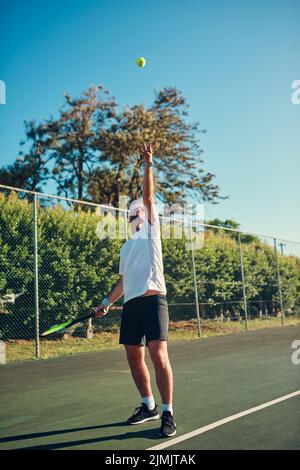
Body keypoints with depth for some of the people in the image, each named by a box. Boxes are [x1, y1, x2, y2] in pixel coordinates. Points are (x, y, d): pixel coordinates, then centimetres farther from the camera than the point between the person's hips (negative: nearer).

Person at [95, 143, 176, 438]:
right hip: (131, 304, 7)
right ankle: (148, 406, 23)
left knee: (158, 354, -15)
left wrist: (148, 165, -4)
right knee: (134, 356, 7)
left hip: (153, 299, -6)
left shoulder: (151, 231, 12)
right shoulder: (126, 248, 26)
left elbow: (148, 197, 1)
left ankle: (167, 413, -7)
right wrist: (107, 302, 22)